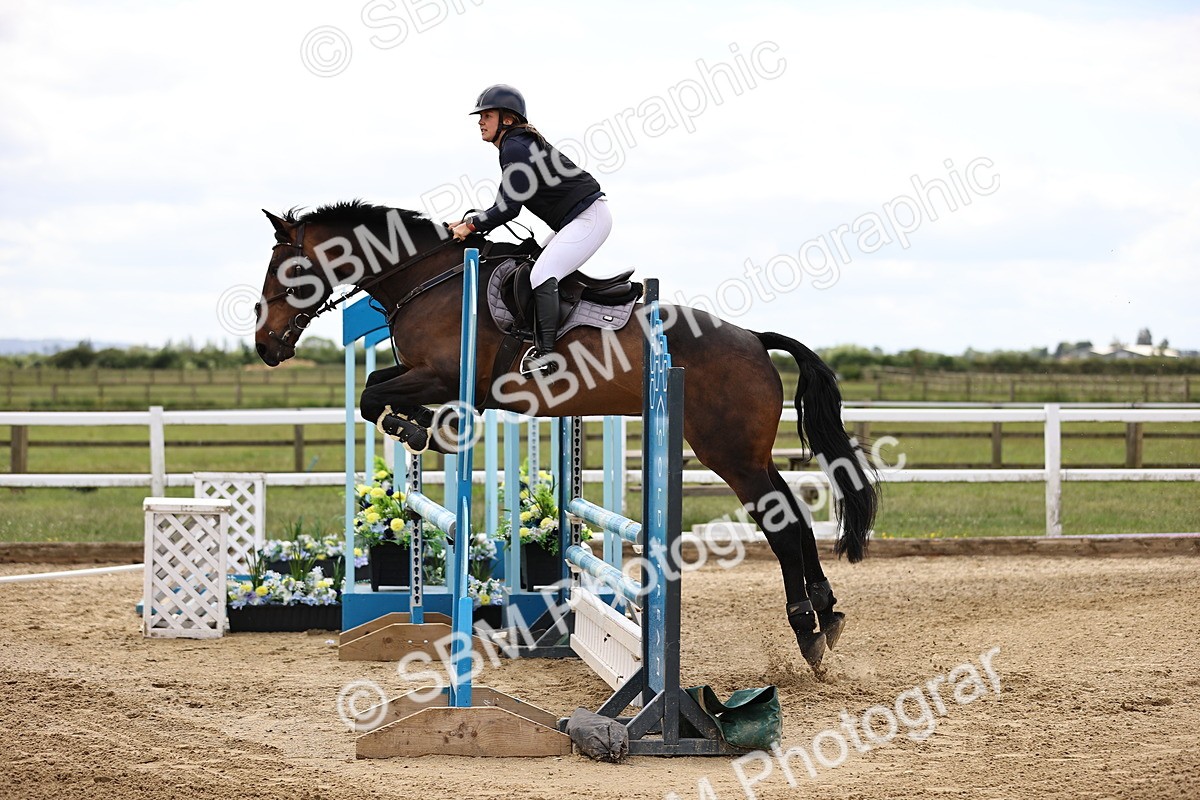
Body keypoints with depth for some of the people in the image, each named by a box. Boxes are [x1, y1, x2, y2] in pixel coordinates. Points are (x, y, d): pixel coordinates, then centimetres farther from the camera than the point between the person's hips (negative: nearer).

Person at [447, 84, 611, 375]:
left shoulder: (514, 149, -15)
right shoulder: (520, 145, 17)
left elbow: (509, 208, -19)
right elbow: (507, 205, 19)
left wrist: (472, 225, -9)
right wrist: (471, 221, 10)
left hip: (589, 217, -11)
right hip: (574, 220, 11)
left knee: (541, 275, -20)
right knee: (535, 271, 15)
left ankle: (544, 354, -27)